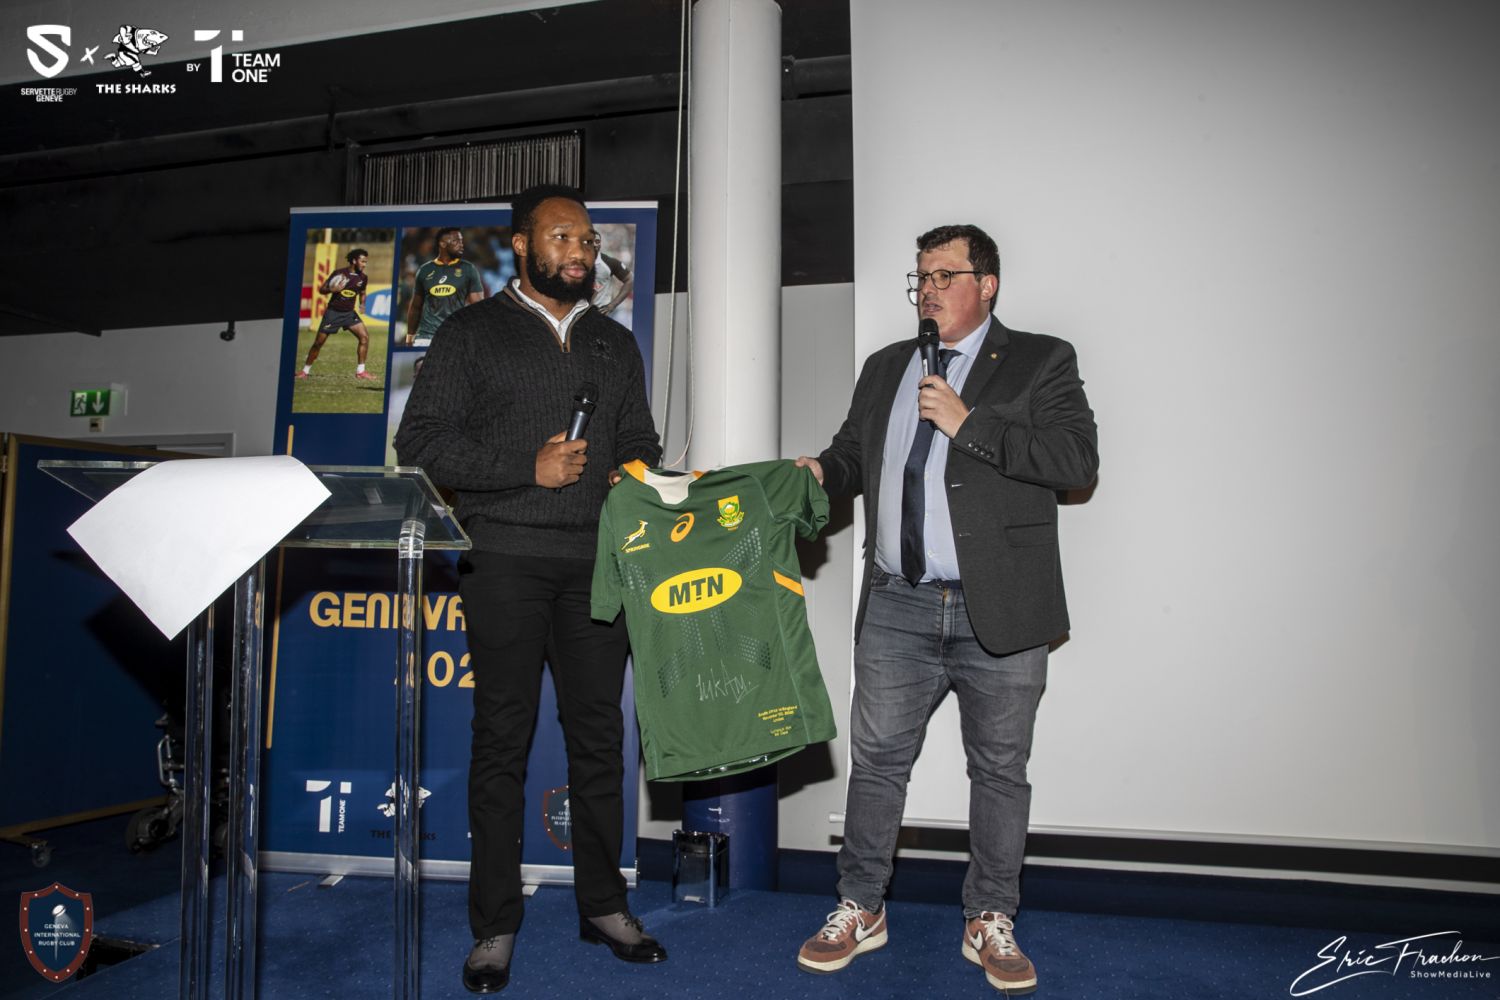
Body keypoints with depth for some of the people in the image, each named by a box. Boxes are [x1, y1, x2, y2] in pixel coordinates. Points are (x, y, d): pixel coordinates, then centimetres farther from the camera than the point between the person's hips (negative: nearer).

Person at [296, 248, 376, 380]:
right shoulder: (339, 273, -12)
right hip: (333, 312, -3)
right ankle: (305, 371, 15)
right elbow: (321, 289, -6)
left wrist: (362, 304, -1)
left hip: (349, 313, 3)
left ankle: (360, 371, -6)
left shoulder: (363, 278, 0)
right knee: (318, 342, 0)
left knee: (365, 336, -14)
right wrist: (333, 290, -26)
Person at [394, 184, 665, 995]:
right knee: (502, 738, 2)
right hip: (505, 561, -3)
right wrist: (529, 467, -13)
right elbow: (421, 442, -3)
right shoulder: (472, 332, 4)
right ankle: (495, 926, 14)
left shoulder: (615, 343, 17)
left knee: (599, 731, 7)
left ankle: (602, 903, 21)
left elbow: (639, 438, 21)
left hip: (596, 562, 4)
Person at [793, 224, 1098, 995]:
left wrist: (969, 423, -16)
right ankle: (860, 910, 26)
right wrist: (822, 470, 0)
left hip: (999, 612, -3)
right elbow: (854, 450, 23)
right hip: (897, 610, 3)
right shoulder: (884, 368, 16)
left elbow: (1078, 457, -12)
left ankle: (989, 924, 26)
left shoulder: (1040, 361, 1)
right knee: (876, 759, 9)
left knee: (999, 769, 9)